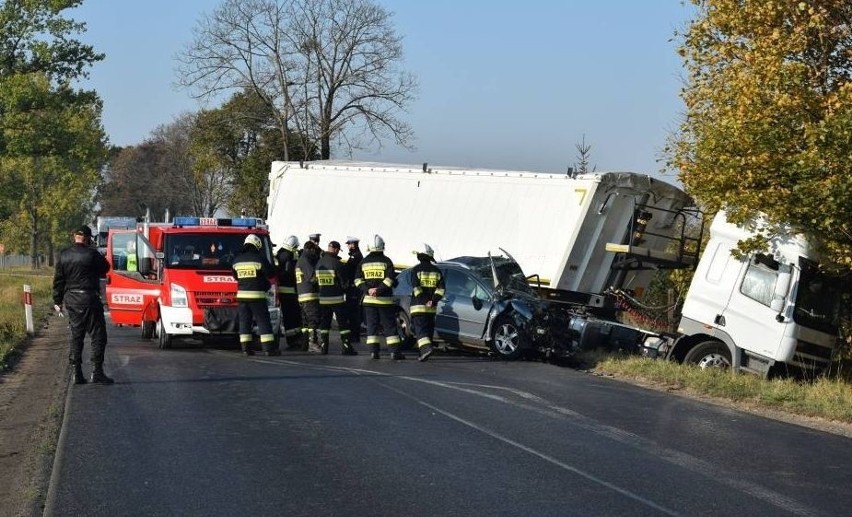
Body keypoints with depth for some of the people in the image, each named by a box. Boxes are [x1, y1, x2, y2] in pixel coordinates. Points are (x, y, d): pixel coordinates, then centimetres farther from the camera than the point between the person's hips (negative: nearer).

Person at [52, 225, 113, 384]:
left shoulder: (63, 255, 6)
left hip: (70, 299, 6)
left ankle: (77, 373, 11)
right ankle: (97, 372, -5)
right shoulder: (91, 254, -12)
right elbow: (105, 268, 4)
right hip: (88, 299, -6)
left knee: (76, 335, 12)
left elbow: (58, 280, 10)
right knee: (98, 335, 0)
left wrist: (57, 301, 16)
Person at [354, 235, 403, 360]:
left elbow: (358, 280, 1)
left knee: (372, 326, 7)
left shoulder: (364, 262, 7)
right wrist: (379, 290, -15)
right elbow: (390, 279, -14)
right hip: (385, 300, -2)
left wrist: (368, 289, -8)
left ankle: (373, 351, 0)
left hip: (368, 299, 2)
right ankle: (394, 351, -3)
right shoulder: (386, 261, -4)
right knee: (389, 326, 2)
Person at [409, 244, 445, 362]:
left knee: (420, 329, -9)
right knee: (429, 329, 14)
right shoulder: (436, 270, 9)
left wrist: (424, 301, -10)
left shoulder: (416, 270, -5)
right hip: (432, 308, 5)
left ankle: (426, 348, -28)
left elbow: (416, 288, -13)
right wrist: (433, 301, -5)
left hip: (418, 306, -5)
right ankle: (424, 350, 19)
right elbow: (441, 289, 1)